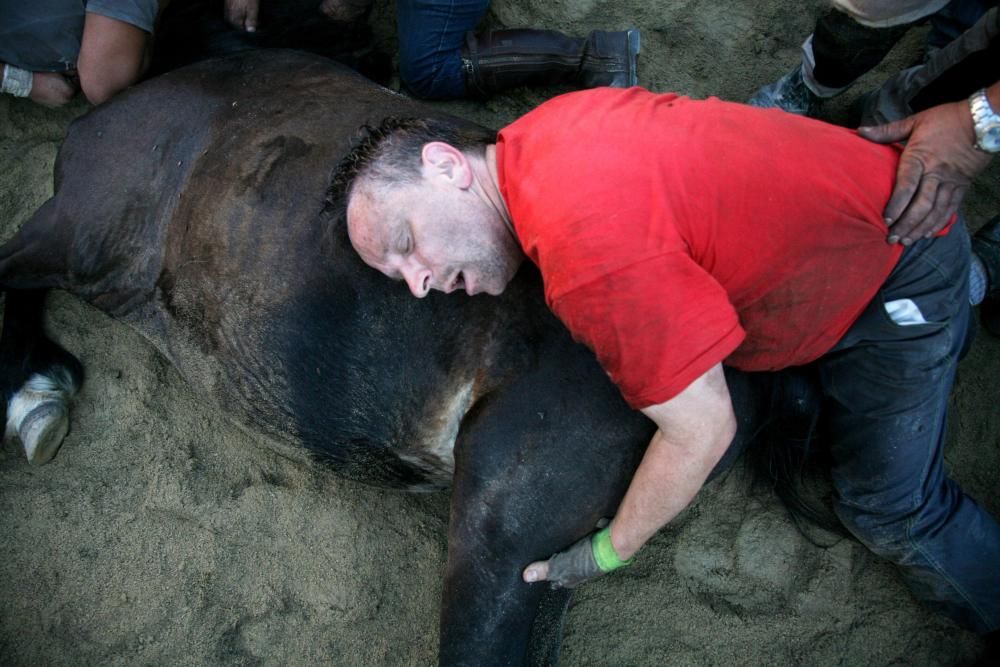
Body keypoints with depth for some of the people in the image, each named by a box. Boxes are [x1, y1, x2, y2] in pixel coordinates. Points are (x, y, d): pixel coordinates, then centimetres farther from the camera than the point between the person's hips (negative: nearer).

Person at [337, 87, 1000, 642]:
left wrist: (610, 552, -15)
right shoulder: (539, 131, -12)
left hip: (897, 274, -8)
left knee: (896, 510, -2)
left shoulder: (587, 249, -39)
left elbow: (702, 430, -31)